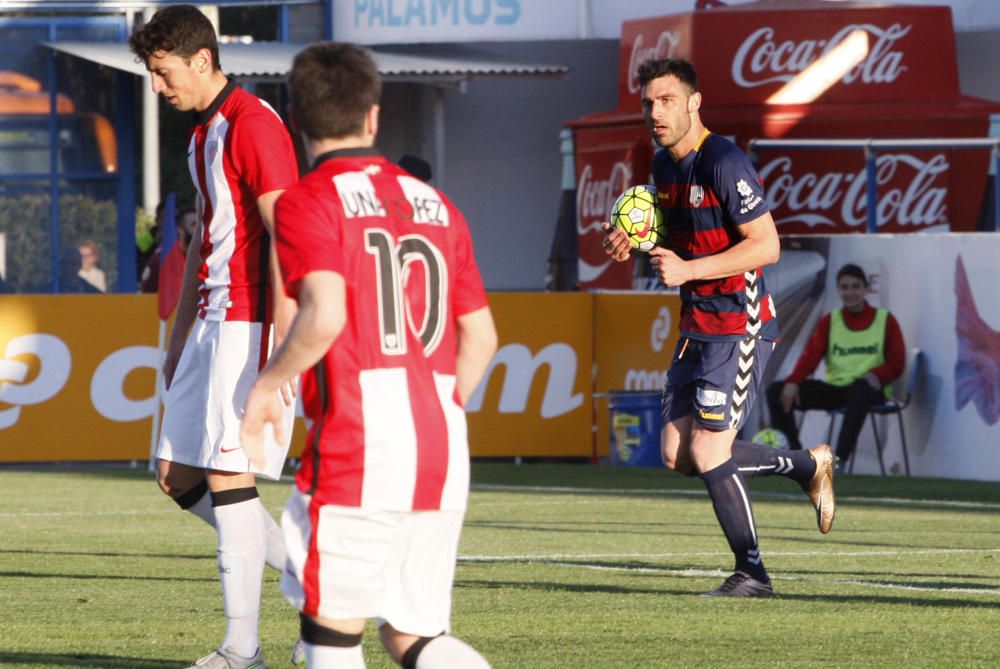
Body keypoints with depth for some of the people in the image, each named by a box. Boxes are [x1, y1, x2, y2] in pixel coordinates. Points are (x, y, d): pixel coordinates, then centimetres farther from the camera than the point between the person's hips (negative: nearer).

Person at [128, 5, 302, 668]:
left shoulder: (252, 124, -13)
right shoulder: (203, 133, 17)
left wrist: (283, 346, -23)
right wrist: (180, 334, 26)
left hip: (250, 321, -10)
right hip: (215, 320, 10)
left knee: (227, 474, -10)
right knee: (178, 476, 8)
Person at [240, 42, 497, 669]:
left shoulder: (308, 202, -2)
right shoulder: (436, 205, 17)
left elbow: (325, 316, -18)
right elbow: (481, 336, 17)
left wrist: (267, 386, -3)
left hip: (356, 451, -6)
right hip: (444, 453, 6)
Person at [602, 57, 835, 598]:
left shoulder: (724, 163, -18)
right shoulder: (664, 164, 10)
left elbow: (766, 245, -20)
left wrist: (688, 269, -24)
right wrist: (633, 244, 3)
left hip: (740, 326, -9)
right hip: (697, 326, 9)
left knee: (708, 452, -10)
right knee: (678, 455, 8)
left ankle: (751, 573, 5)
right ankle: (807, 466, 23)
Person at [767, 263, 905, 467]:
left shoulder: (885, 320, 3)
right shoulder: (829, 322, 10)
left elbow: (896, 364, -1)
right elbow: (810, 356, -3)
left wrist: (876, 375, -24)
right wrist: (792, 382, -23)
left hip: (869, 389, -4)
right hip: (835, 388, 4)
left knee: (859, 389, -44)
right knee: (776, 391, -15)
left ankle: (839, 459, -44)